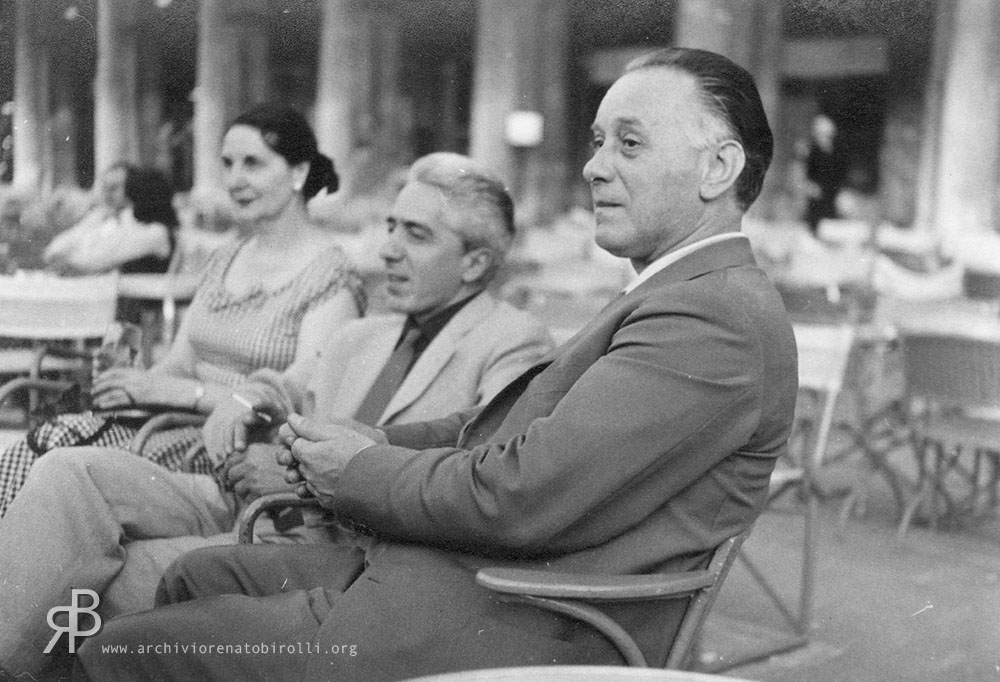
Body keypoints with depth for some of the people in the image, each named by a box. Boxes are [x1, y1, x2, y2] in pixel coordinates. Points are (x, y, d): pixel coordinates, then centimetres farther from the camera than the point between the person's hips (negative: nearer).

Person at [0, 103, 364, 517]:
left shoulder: (330, 276, -7)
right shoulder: (223, 261, 18)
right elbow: (178, 362, 15)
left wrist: (176, 391, -18)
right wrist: (136, 382, -9)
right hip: (186, 425, 7)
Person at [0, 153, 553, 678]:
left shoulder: (517, 342, 0)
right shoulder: (358, 338, 24)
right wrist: (245, 404, -3)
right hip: (245, 512, 7)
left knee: (116, 578, -22)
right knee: (72, 471, -15)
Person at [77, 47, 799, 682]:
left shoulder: (717, 315, -19)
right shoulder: (683, 296, 15)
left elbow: (520, 497, -25)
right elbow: (508, 422, 17)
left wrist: (360, 472, -9)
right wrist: (380, 443, 1)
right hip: (457, 577, 10)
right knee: (197, 578, 19)